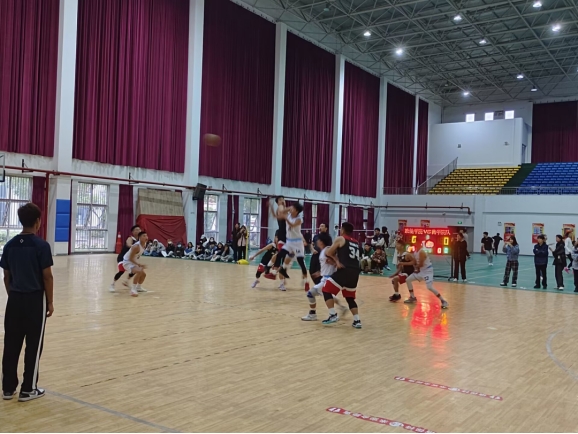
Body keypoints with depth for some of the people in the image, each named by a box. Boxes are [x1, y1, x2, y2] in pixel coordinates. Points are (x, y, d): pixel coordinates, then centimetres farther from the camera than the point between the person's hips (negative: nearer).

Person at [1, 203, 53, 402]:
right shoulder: (41, 245, -12)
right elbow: (47, 277, -12)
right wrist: (50, 302, -3)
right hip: (35, 299, -5)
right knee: (33, 346, 5)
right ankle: (28, 389, 10)